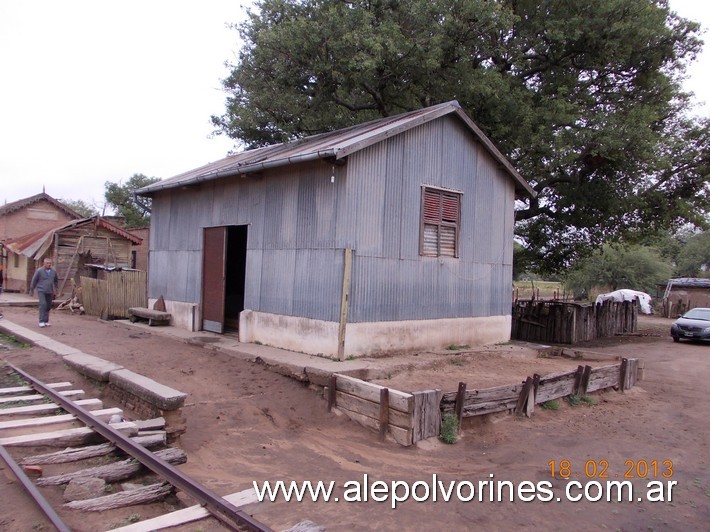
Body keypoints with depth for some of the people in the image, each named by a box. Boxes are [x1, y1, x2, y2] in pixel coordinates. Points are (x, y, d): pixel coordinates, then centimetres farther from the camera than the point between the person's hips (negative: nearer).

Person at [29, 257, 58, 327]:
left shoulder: (54, 271, 5)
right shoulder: (39, 271, -6)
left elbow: (56, 280, 21)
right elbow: (34, 280, 4)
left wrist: (56, 288, 22)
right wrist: (31, 289, 9)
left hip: (49, 292, 4)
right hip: (41, 291, -4)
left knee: (48, 306, 5)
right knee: (43, 304, -16)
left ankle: (46, 321, 15)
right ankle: (41, 321, -14)